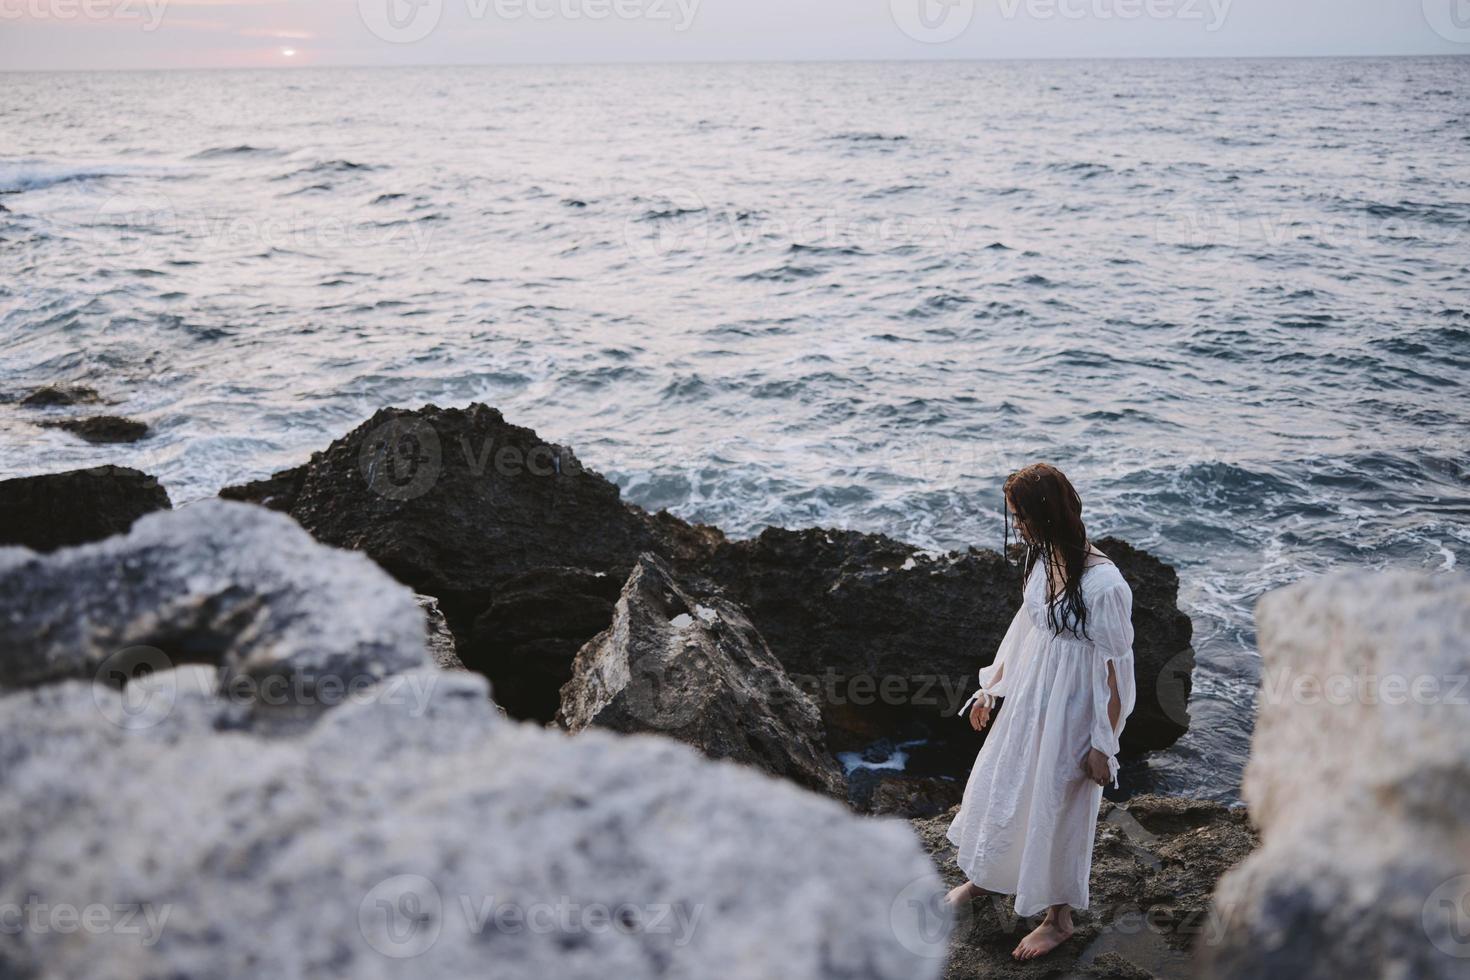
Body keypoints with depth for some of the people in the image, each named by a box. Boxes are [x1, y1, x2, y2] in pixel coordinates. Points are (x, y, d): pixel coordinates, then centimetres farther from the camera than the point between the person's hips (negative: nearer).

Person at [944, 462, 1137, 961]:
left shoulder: (1105, 585, -29)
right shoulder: (1043, 560, -5)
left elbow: (1115, 673, -21)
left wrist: (1102, 746, -15)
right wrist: (990, 688, 16)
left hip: (1071, 714, -7)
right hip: (1028, 700, 7)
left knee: (1056, 809, 12)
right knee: (995, 785, 23)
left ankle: (1059, 917, 38)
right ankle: (983, 877, 51)